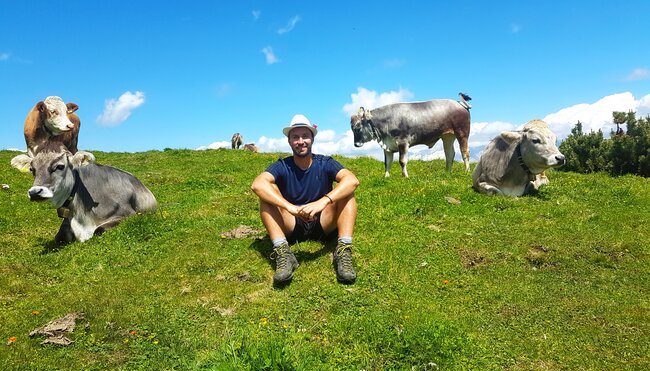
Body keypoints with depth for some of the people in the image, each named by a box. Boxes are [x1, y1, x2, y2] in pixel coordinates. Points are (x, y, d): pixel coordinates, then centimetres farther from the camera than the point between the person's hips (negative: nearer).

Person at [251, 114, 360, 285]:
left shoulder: (325, 163, -5)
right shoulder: (282, 166, -6)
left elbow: (353, 180, -25)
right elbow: (257, 184, -27)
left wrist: (323, 202, -41)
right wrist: (290, 208, -41)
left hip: (323, 225, 0)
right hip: (291, 226, 0)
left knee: (346, 192, -21)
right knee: (267, 194, -22)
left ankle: (343, 252, -33)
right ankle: (283, 253, -36)